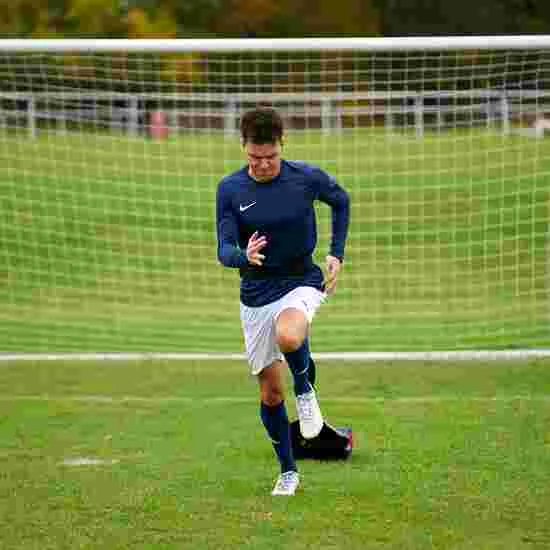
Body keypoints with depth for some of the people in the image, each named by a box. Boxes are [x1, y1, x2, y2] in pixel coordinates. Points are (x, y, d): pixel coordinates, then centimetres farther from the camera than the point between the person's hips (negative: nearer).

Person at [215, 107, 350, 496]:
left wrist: (337, 255, 3)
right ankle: (288, 471, 25)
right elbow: (224, 249, -12)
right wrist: (244, 257, -36)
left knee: (288, 336, -37)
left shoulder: (307, 178, -9)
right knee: (270, 392, 6)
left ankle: (306, 390, -5)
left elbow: (341, 202, 11)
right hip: (256, 294, 2)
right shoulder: (230, 190, -8)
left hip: (302, 282, -2)